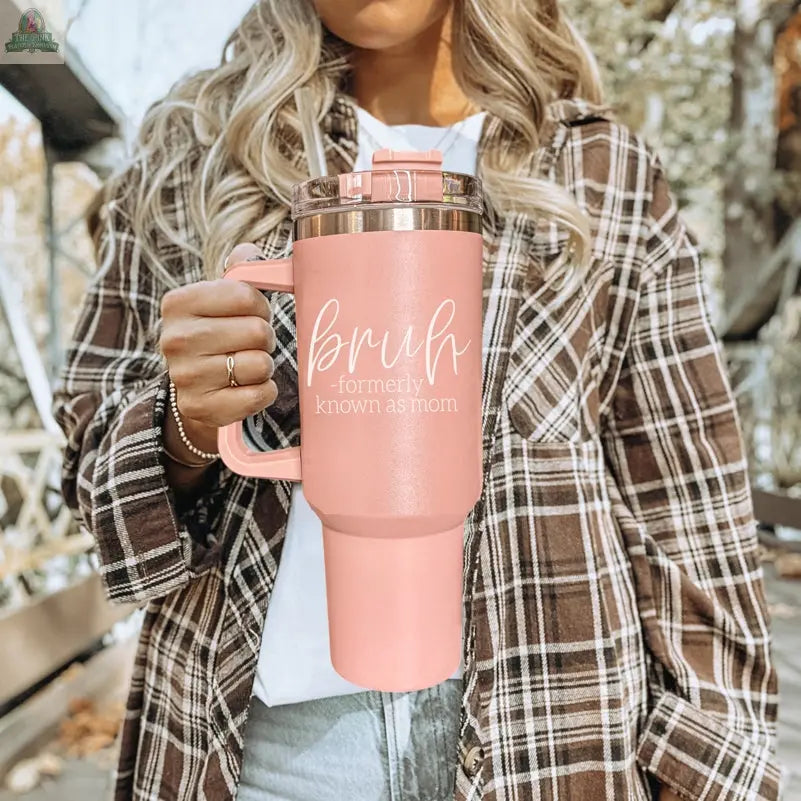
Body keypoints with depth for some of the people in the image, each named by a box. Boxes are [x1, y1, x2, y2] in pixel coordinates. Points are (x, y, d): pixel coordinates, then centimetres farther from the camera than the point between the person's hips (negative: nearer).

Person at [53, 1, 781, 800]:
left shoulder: (612, 182, 0)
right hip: (258, 734, 1)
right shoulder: (192, 151, 2)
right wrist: (185, 430, -16)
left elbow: (687, 517, 0)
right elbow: (97, 457, 6)